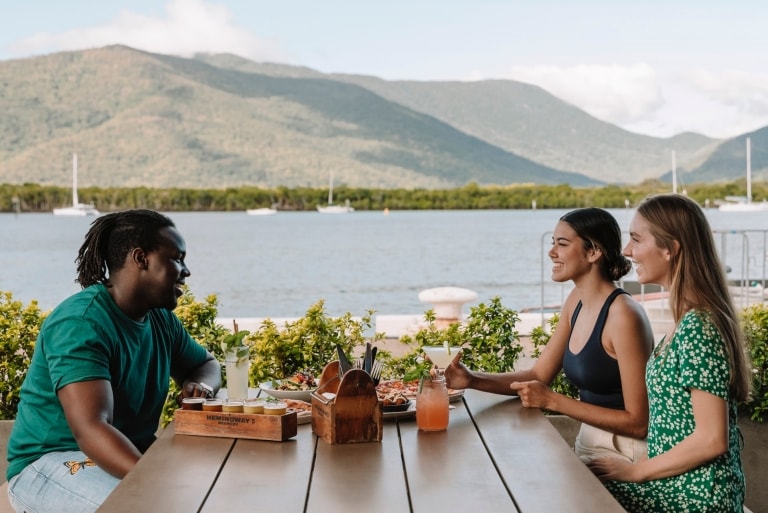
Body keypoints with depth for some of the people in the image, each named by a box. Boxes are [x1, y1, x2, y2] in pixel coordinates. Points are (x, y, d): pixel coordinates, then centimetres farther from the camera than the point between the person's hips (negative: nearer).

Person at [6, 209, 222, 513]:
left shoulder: (161, 319, 5)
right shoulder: (80, 323, -21)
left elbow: (206, 363, 22)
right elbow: (90, 428, -33)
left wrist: (201, 385, -4)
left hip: (133, 456, 8)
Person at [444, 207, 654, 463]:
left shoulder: (623, 315, -21)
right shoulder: (577, 300, 5)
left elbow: (638, 423, -20)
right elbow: (539, 375, 10)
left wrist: (553, 401, -19)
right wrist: (472, 379, -6)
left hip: (623, 458, -7)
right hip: (588, 446, 7)